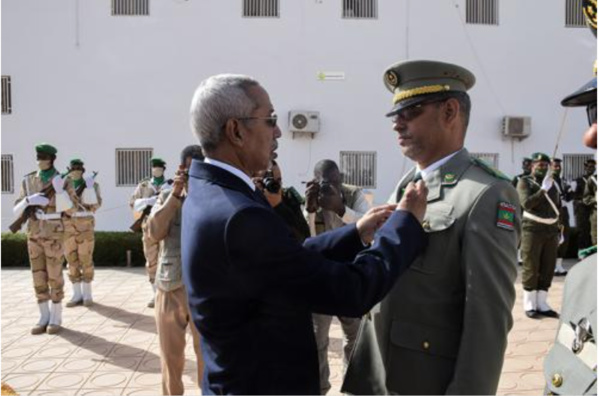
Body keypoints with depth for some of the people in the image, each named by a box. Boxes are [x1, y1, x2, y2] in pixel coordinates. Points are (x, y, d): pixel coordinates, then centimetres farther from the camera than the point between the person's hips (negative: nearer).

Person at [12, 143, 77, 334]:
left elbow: (67, 207, -15)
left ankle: (56, 318, 11)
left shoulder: (61, 180, -5)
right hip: (34, 234, 4)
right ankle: (44, 318, 16)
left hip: (54, 234, -4)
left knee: (54, 276, 0)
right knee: (38, 277, 6)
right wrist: (28, 200, -18)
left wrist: (59, 189, -31)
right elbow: (17, 210, 4)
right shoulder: (28, 180, 5)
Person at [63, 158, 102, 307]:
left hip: (85, 223, -2)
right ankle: (77, 294, 13)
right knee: (71, 259, 5)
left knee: (86, 258, -1)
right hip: (68, 224, 2)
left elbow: (96, 204, -7)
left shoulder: (92, 183, 1)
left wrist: (90, 188, -19)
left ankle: (87, 294, 9)